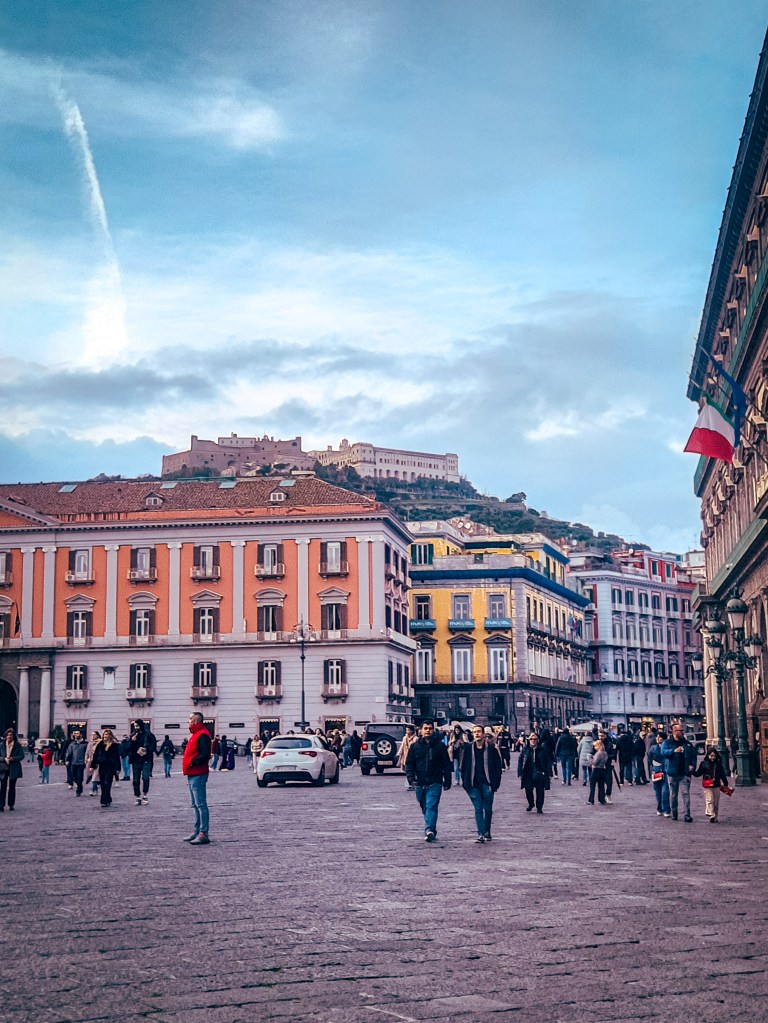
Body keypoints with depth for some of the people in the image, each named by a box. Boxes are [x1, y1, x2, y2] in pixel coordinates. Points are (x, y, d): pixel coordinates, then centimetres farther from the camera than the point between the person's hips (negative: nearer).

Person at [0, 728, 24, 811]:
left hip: (14, 769, 0)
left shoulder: (18, 745, -1)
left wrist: (12, 758, -15)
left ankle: (11, 805, 16)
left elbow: (22, 756, -2)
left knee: (12, 787, 7)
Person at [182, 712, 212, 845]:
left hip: (198, 775, -11)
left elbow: (205, 754, -23)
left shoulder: (202, 735, -13)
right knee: (195, 805, 15)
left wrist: (193, 762, -20)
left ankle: (203, 834, -13)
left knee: (201, 805, -11)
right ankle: (197, 831, 21)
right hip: (192, 774, 11)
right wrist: (188, 766, 13)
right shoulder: (196, 734, 19)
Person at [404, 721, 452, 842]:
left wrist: (447, 781, 1)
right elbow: (409, 764, 8)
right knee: (425, 809, 11)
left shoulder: (440, 745, 3)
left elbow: (447, 765, 5)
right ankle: (431, 831, 22)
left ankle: (430, 830, -26)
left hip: (435, 783, -3)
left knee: (431, 807, -16)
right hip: (420, 783, 3)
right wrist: (411, 778, -6)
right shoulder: (415, 746, 8)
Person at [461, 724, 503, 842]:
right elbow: (463, 766, 9)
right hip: (473, 784, 1)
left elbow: (498, 766, 1)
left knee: (488, 809, 8)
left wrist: (495, 782, -5)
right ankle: (481, 833, -6)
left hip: (487, 783, -1)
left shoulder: (491, 748, -2)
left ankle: (487, 832, 24)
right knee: (478, 809, -4)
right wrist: (465, 782, 3)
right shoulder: (468, 748, 4)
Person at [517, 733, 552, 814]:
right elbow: (520, 761, 4)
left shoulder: (543, 750, 1)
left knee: (540, 791, 2)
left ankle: (539, 807, 14)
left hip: (539, 774, -1)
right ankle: (530, 804, 27)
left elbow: (548, 762, 3)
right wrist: (520, 773, -2)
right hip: (528, 774, 1)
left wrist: (549, 774, -2)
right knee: (528, 790, 1)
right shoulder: (525, 749, 3)